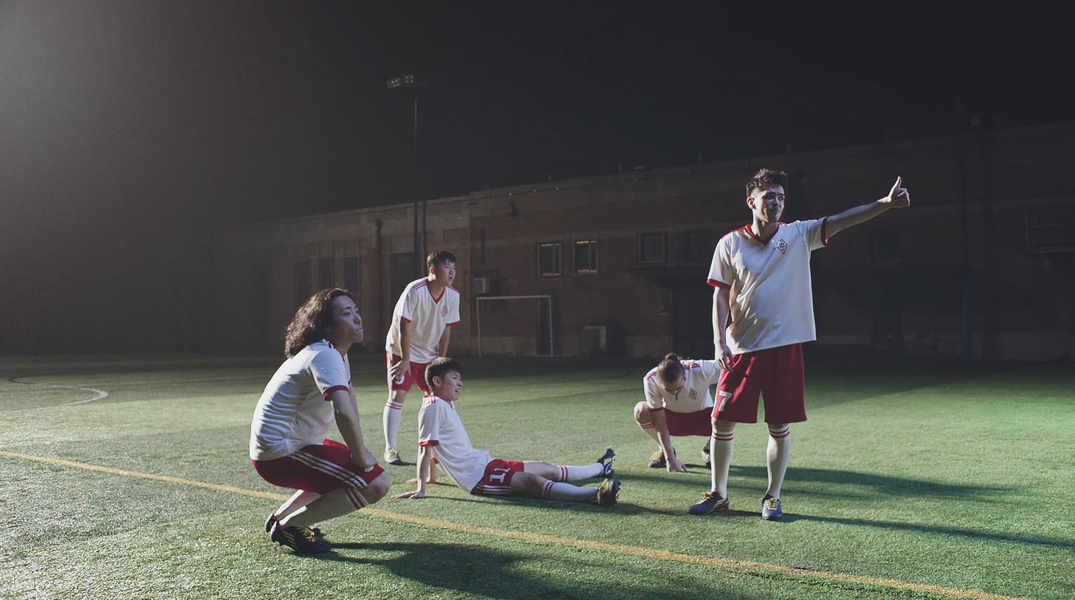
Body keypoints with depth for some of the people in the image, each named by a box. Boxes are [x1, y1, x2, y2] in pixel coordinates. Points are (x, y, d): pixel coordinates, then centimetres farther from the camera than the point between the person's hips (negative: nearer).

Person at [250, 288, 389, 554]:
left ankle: (280, 517, 23)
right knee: (377, 483, -16)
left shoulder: (337, 353, 11)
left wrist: (359, 449, 20)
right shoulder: (325, 356, -21)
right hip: (280, 454, -10)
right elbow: (344, 412, -36)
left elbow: (348, 393, 28)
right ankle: (289, 526, -7)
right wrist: (360, 457, -22)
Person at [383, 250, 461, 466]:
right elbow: (403, 327, -20)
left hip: (429, 355, 5)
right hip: (400, 351, -5)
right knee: (397, 395, -10)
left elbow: (446, 329, -1)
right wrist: (405, 359, -16)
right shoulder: (414, 291, -25)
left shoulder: (453, 296, -9)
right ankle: (390, 449, -2)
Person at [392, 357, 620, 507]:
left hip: (485, 463, 10)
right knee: (534, 481, -28)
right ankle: (596, 494, -45)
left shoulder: (447, 405, 18)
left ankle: (598, 468, 38)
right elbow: (425, 448, -17)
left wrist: (432, 477, 33)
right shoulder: (433, 407, -12)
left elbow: (434, 447, 26)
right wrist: (421, 488, -22)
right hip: (478, 477, -10)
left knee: (548, 469, 19)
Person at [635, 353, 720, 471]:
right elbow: (661, 423, -26)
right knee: (641, 411, -30)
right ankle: (663, 451, -1)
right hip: (672, 417, 0)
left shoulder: (701, 370, -35)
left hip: (702, 416, 0)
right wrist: (670, 458, -29)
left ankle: (708, 450, 2)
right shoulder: (651, 380, -30)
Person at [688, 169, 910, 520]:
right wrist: (720, 341, -5)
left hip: (784, 346, 0)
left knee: (780, 427, 3)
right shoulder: (729, 244, 2)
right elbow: (720, 296, 4)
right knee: (722, 422, 2)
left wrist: (886, 203, -22)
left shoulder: (799, 235, 3)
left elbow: (841, 220, -8)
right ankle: (718, 494, 20)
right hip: (741, 347, 0)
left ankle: (772, 497, 20)